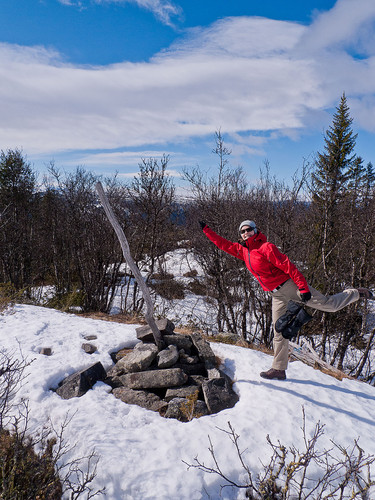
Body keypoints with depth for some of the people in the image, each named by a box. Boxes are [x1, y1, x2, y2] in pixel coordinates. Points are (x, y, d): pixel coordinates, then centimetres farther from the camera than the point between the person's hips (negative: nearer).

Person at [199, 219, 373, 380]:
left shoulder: (266, 247, -13)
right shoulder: (242, 250, 7)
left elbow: (287, 265, -17)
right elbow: (222, 243, 16)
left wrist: (303, 287, -22)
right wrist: (206, 229, 14)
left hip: (290, 285, -5)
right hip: (277, 295, 6)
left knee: (329, 305, -5)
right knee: (279, 332, 6)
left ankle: (356, 293, 22)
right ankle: (279, 369, 13)